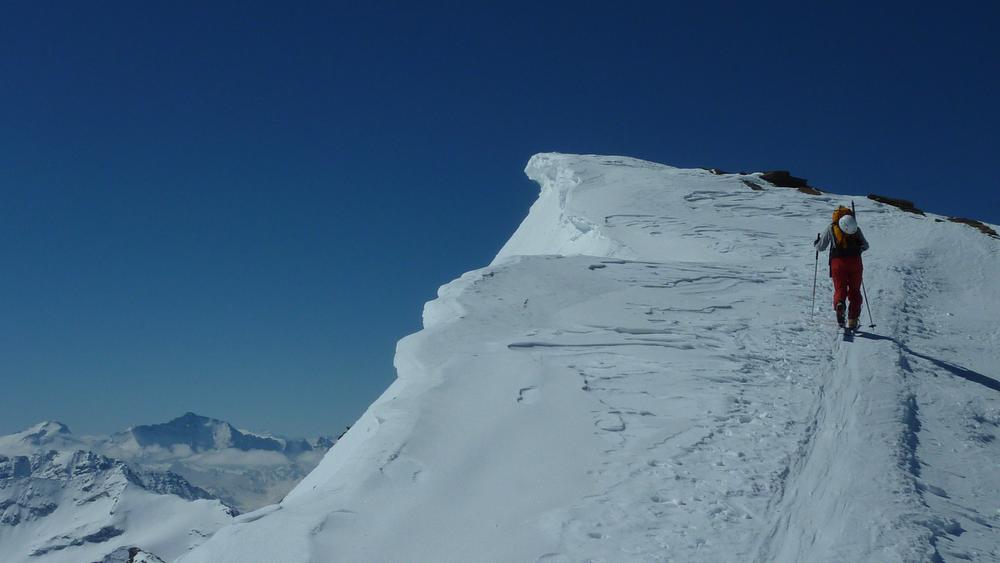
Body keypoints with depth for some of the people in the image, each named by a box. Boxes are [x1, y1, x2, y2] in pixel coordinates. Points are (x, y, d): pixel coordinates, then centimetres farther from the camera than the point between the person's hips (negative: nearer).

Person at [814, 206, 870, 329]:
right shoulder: (856, 229, 14)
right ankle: (853, 320, 1)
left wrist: (817, 240, 34)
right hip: (855, 262, 1)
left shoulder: (831, 228, 10)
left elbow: (820, 247, 13)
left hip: (838, 262, -1)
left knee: (840, 289, 1)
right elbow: (865, 245, 19)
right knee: (854, 291, 10)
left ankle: (839, 305, -33)